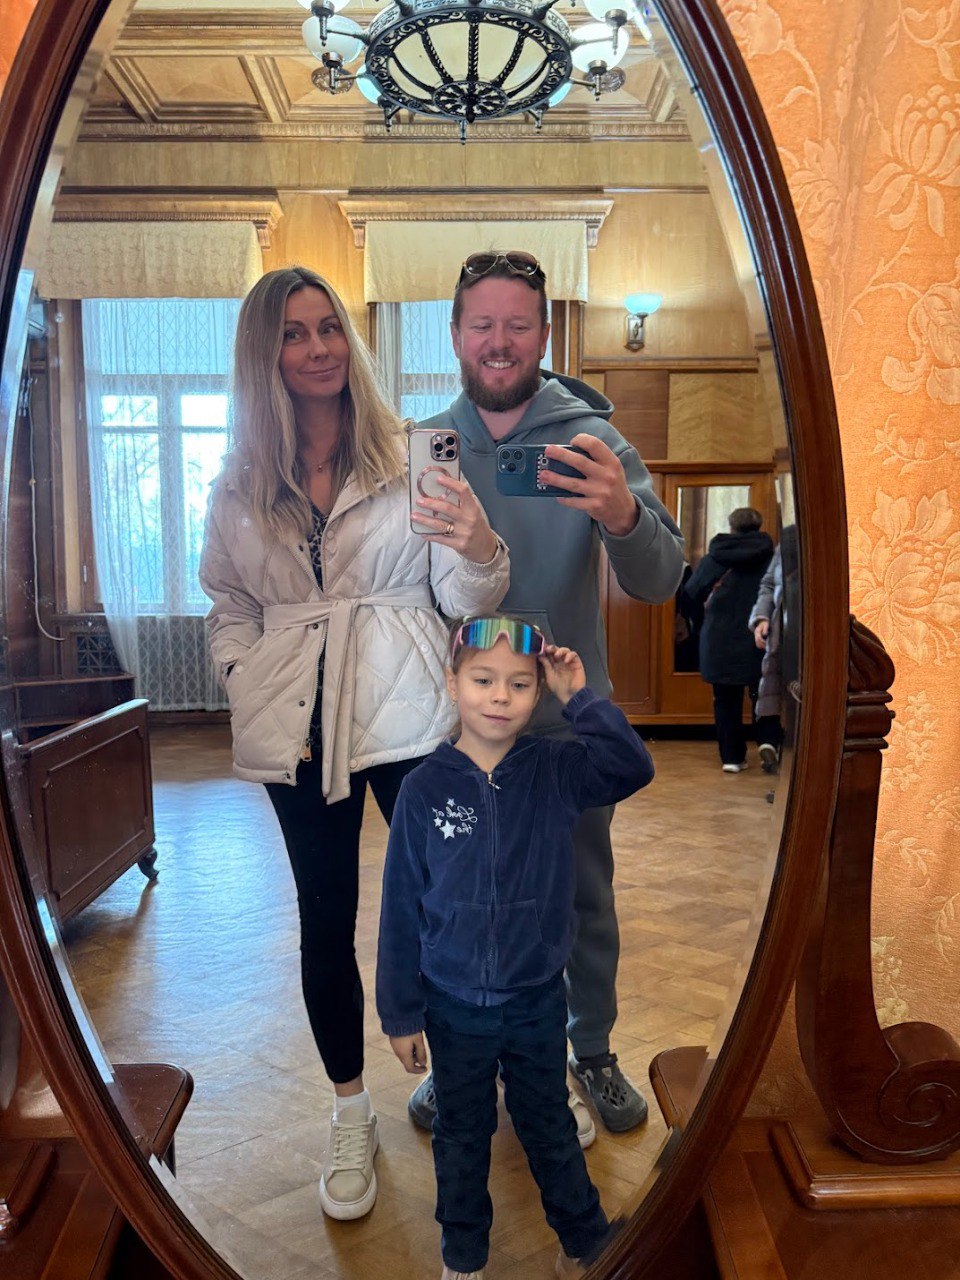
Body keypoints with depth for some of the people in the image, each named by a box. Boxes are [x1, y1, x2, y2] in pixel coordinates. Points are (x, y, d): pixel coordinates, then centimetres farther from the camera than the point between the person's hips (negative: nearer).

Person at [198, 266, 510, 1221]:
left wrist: (480, 549, -27)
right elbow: (228, 605, 16)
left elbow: (462, 597, -5)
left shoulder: (409, 453, -1)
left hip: (405, 713, -2)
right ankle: (350, 1116, 31)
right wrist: (249, 682, -1)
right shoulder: (240, 483, 8)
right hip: (296, 729, 3)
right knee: (325, 915, 12)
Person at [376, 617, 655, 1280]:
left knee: (549, 1126, 22)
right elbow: (402, 911, -9)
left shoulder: (555, 770, -12)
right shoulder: (424, 787, -15)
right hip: (453, 1006, 0)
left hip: (538, 1000, 0)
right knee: (462, 1133, 22)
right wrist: (400, 1014, -3)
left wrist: (581, 697, -26)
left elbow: (633, 766, -27)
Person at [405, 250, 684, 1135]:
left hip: (567, 718, -1)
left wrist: (624, 516, -41)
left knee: (585, 900, 14)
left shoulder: (592, 440, -8)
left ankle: (593, 1051, 39)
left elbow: (661, 582, -19)